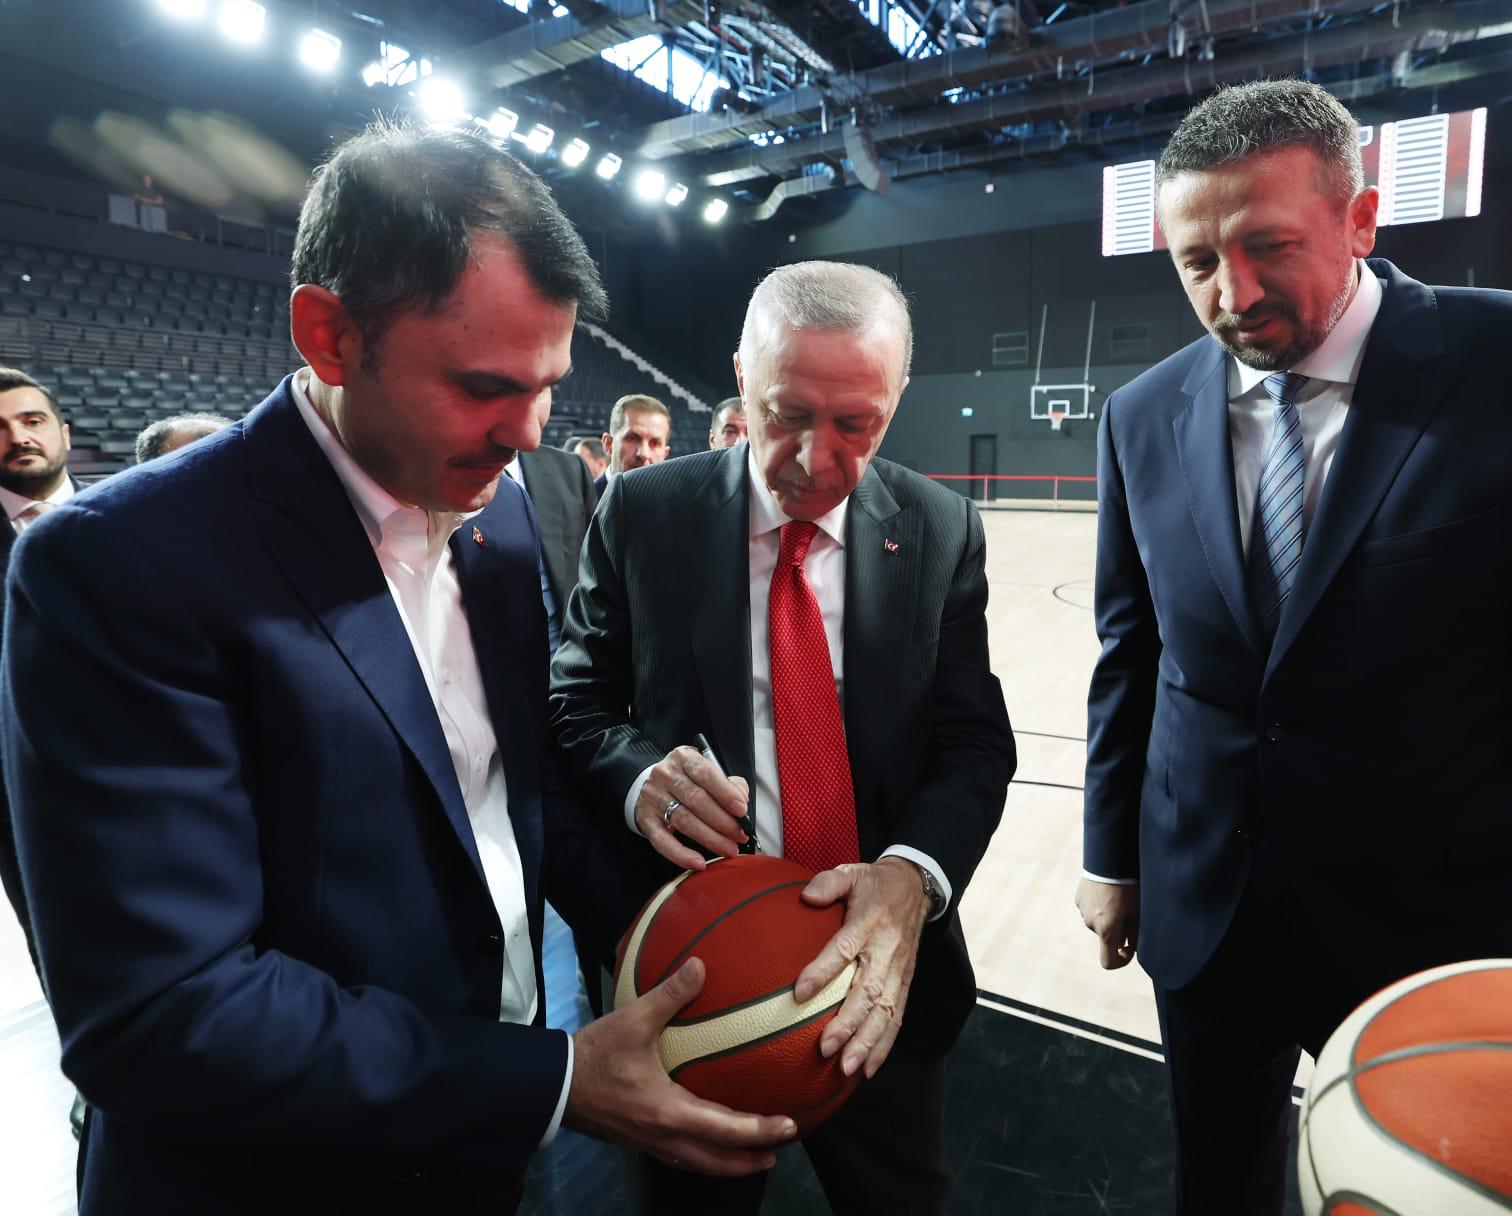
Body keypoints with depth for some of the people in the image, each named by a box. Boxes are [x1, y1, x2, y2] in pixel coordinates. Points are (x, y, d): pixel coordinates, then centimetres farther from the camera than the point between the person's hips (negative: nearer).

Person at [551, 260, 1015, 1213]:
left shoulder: (942, 532, -4)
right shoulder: (643, 516, -7)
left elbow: (975, 742, -5)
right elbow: (576, 706, -1)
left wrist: (912, 874, -25)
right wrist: (639, 776, -23)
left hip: (879, 970, 2)